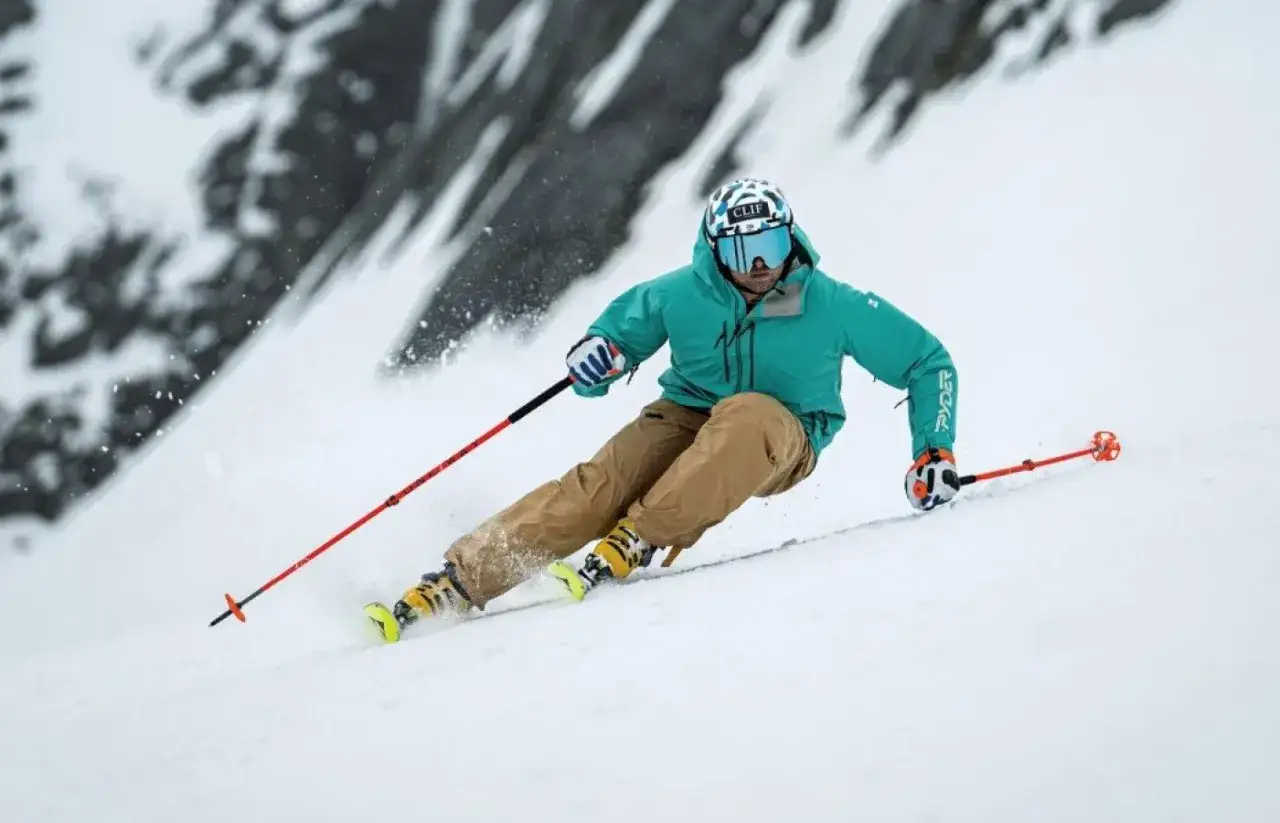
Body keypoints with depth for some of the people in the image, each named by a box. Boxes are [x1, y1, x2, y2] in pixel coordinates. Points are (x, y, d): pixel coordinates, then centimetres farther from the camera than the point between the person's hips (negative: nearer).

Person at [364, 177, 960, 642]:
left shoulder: (832, 306, -14)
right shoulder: (682, 294, -9)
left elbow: (929, 362, -4)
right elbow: (622, 323, 9)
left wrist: (935, 452, -12)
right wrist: (598, 351, -16)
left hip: (783, 441, -1)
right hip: (686, 418, 2)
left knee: (748, 413, -39)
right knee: (601, 483, -27)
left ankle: (633, 544, -43)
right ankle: (458, 582, -31)